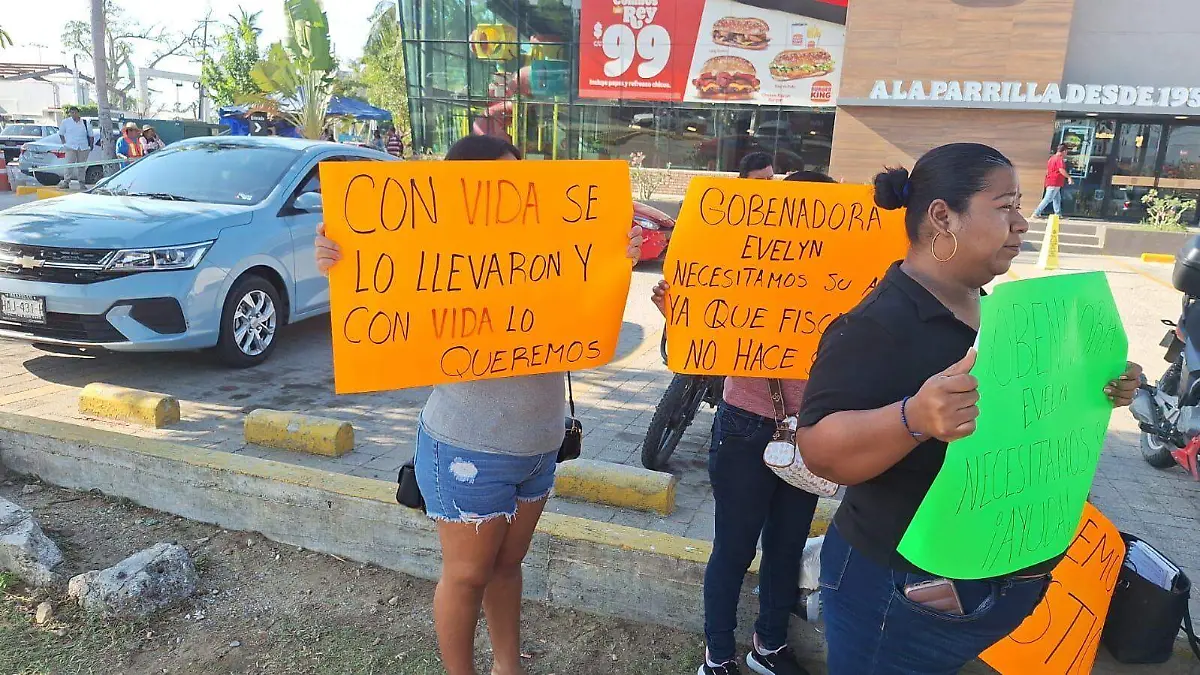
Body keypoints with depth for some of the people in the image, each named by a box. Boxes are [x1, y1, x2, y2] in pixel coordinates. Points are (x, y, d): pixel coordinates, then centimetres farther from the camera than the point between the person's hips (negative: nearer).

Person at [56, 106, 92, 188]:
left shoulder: (84, 123, 10)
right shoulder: (66, 122, 7)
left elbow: (90, 135, 15)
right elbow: (61, 134, 14)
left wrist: (91, 145, 7)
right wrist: (64, 143, 4)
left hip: (83, 147, 2)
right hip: (71, 147, -2)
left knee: (81, 165, 6)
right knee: (69, 164, -10)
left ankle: (81, 182, 12)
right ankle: (66, 182, -10)